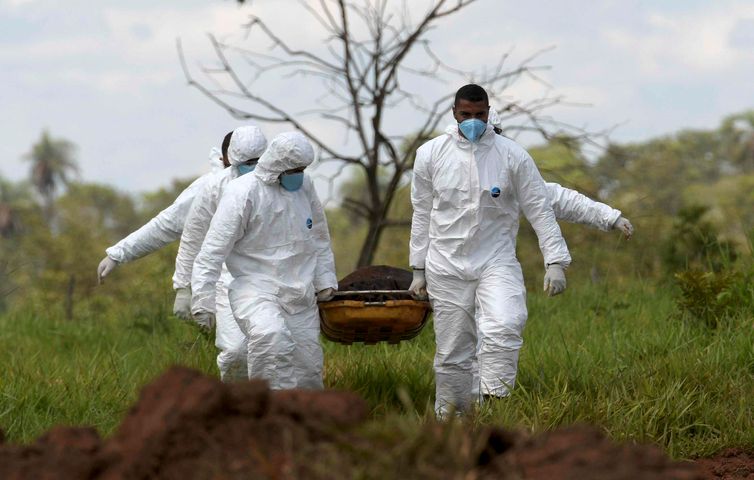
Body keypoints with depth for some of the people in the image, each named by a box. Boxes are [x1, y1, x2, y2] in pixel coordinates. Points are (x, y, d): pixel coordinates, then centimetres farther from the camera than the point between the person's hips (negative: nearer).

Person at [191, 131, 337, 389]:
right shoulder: (243, 193, -13)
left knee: (308, 368, 3)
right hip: (256, 289, -6)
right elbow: (214, 248, -14)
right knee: (272, 338, -35)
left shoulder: (304, 185, 7)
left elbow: (319, 237, 23)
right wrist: (203, 300, -18)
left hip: (300, 295, 6)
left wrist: (325, 279, 19)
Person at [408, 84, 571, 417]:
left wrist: (555, 262, -6)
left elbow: (539, 210, 1)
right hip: (447, 265, 2)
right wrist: (418, 269, 11)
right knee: (451, 353, 3)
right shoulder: (430, 155, 3)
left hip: (497, 261, -1)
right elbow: (422, 215, 10)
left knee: (504, 328, -27)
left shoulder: (512, 156, -1)